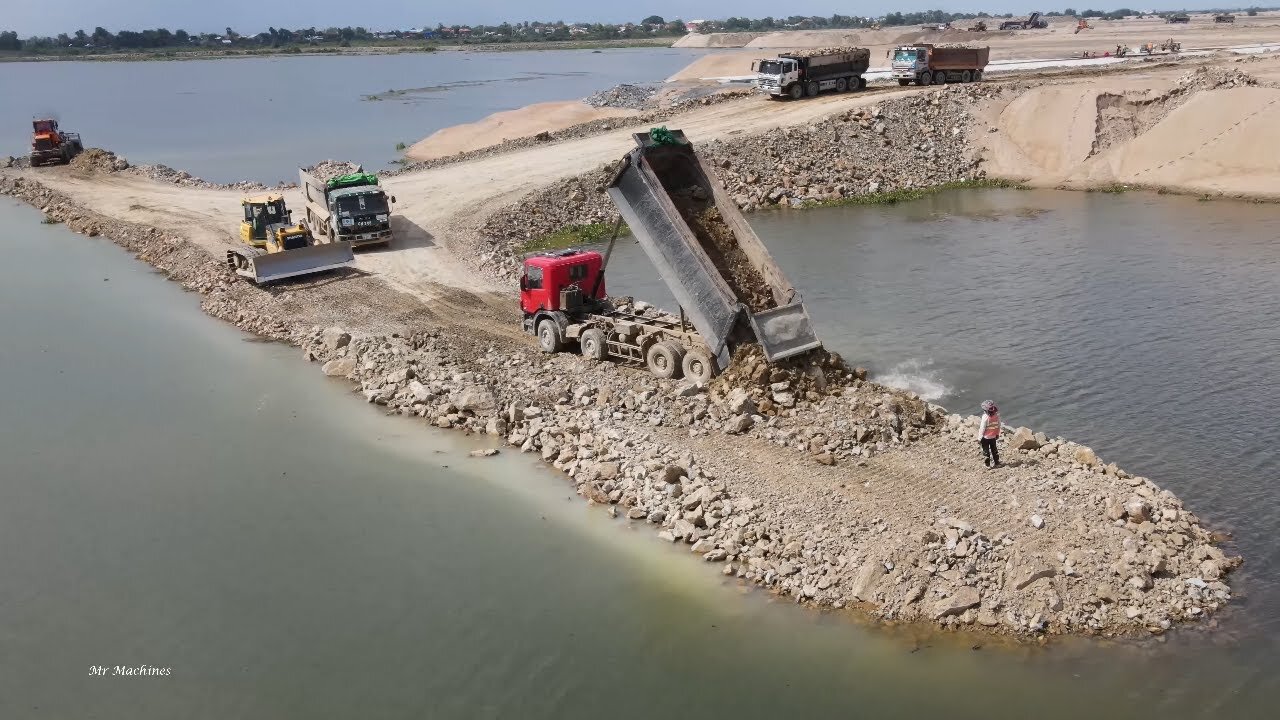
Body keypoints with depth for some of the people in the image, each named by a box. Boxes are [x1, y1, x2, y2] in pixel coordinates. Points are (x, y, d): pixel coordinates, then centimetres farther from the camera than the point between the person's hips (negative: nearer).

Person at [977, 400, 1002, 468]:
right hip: (993, 437, 5)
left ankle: (988, 465, 16)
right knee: (994, 450, 22)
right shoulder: (996, 415, -8)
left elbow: (982, 428, -20)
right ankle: (997, 463, 32)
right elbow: (998, 426, 4)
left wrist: (979, 438, -11)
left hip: (985, 437, -5)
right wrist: (997, 434, 19)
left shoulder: (985, 417, -25)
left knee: (986, 451, 9)